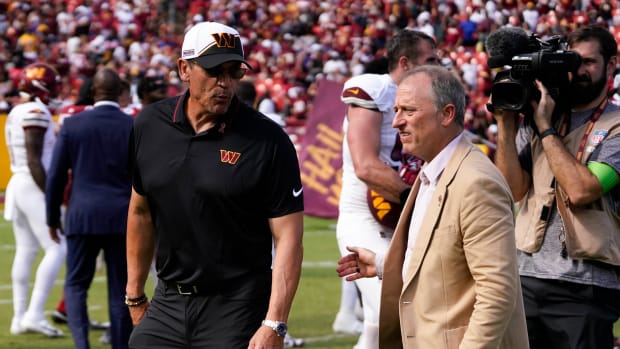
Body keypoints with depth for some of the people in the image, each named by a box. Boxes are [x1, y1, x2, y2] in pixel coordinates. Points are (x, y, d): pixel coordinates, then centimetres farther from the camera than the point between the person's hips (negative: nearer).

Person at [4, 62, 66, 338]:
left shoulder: (16, 113, 15)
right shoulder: (36, 113, -14)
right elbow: (34, 161, -18)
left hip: (17, 184, 10)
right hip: (34, 186, -10)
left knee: (25, 251, 12)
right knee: (57, 249, -9)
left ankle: (20, 318, 13)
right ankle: (34, 314, -14)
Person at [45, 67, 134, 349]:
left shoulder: (73, 124, -2)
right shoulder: (136, 128, -3)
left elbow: (56, 175, 2)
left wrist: (52, 218, 13)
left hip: (83, 217, 0)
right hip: (123, 219, 0)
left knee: (76, 285, 8)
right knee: (120, 291, 8)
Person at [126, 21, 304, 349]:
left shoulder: (268, 140, -10)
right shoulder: (149, 125, 4)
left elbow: (288, 237, -12)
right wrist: (135, 295, 18)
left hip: (236, 310, -4)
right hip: (167, 303, 4)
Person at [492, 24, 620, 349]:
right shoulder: (536, 117, 13)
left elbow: (581, 190, -16)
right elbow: (513, 188, 3)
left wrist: (546, 129, -11)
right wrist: (506, 124, -4)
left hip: (585, 286, -4)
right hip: (527, 275, 5)